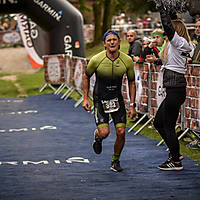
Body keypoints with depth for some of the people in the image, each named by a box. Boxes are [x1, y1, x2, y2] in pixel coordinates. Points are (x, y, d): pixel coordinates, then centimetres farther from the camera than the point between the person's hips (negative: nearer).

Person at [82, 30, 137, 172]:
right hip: (100, 100, -2)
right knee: (104, 133, -15)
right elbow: (86, 77, 2)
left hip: (117, 99, 2)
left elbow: (131, 83, 3)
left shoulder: (127, 61, -10)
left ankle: (116, 161, 19)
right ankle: (97, 136, 25)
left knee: (121, 132, -6)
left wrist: (132, 105, -1)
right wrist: (86, 98, -2)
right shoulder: (96, 60, -16)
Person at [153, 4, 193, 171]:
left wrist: (163, 8, -15)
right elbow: (171, 23, 28)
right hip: (173, 91, 10)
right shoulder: (176, 44, 13)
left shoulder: (180, 43, -12)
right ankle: (175, 153, 25)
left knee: (168, 126, -2)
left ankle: (176, 162, 7)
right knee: (158, 122, 17)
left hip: (176, 90, -10)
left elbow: (167, 26, -21)